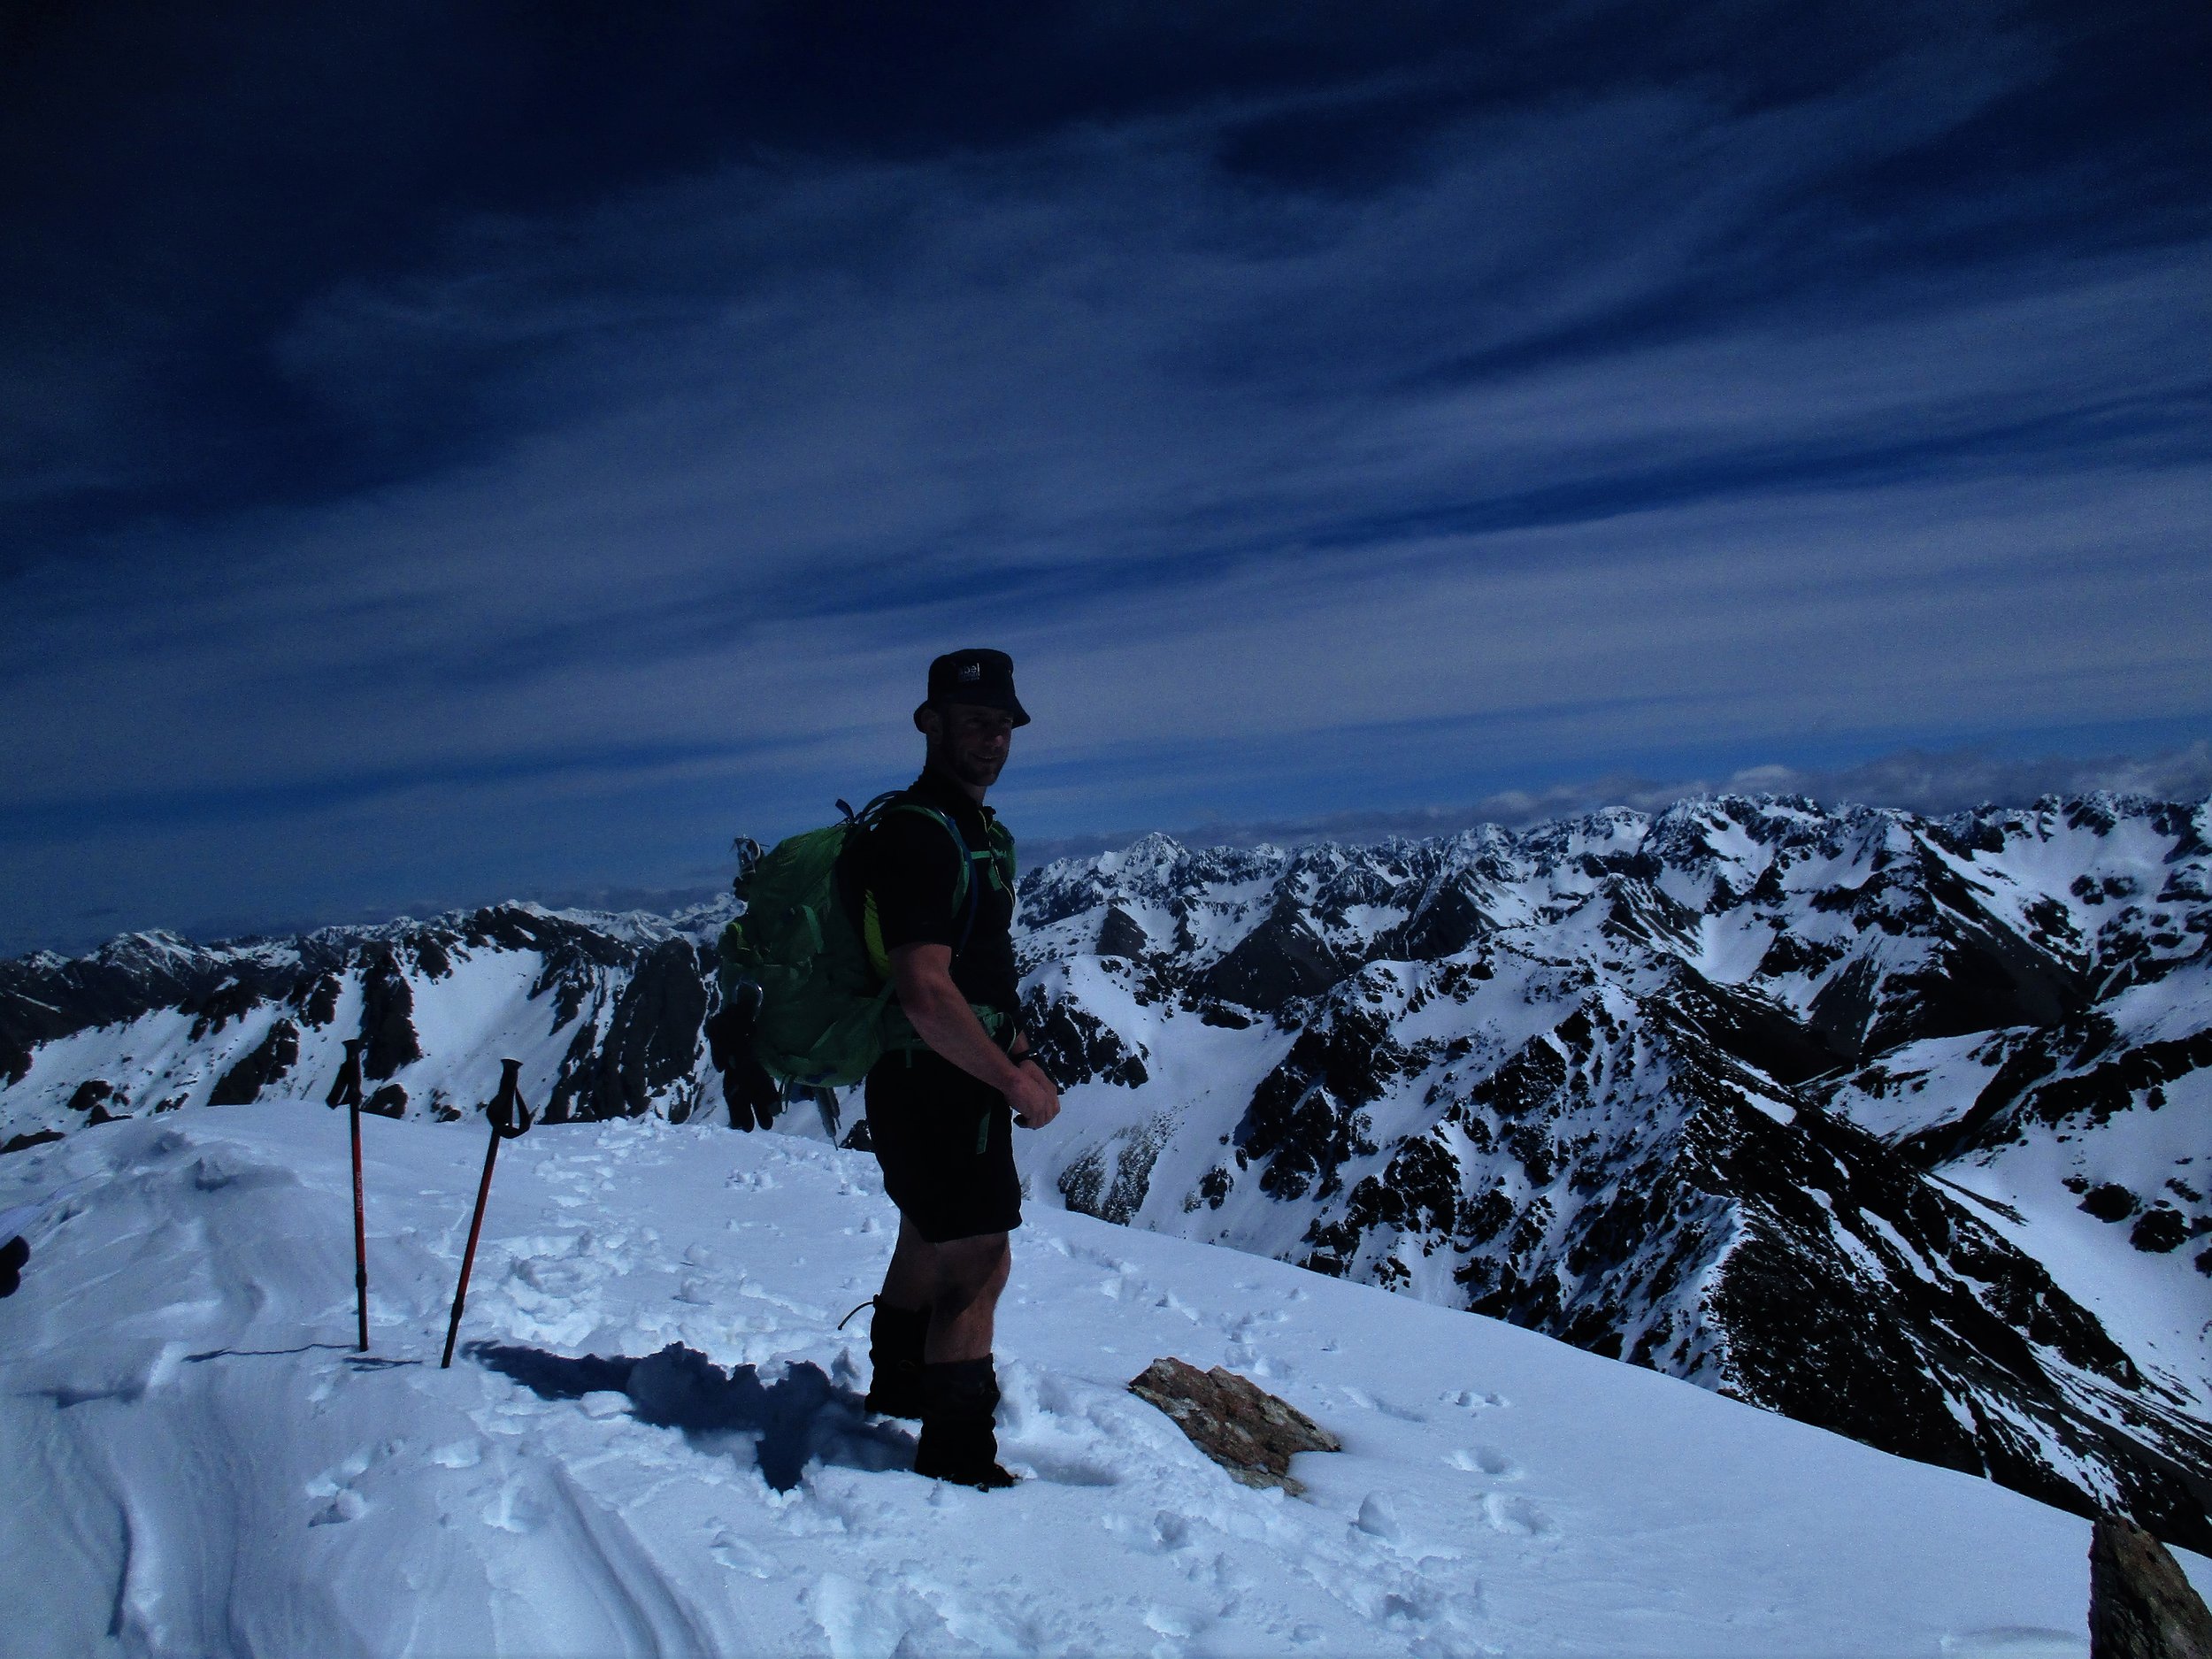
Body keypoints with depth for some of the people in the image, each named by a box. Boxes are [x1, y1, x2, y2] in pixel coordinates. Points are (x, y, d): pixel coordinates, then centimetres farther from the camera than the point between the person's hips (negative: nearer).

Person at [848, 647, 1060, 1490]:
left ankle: (896, 1384, 47)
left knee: (930, 1244, 26)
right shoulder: (916, 834, -21)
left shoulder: (983, 831, 12)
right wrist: (1015, 1082, -21)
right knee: (979, 1264, -3)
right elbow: (926, 992, -28)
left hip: (959, 1080, 10)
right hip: (935, 1085, -10)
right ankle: (958, 1461, 11)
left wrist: (1021, 1057, 13)